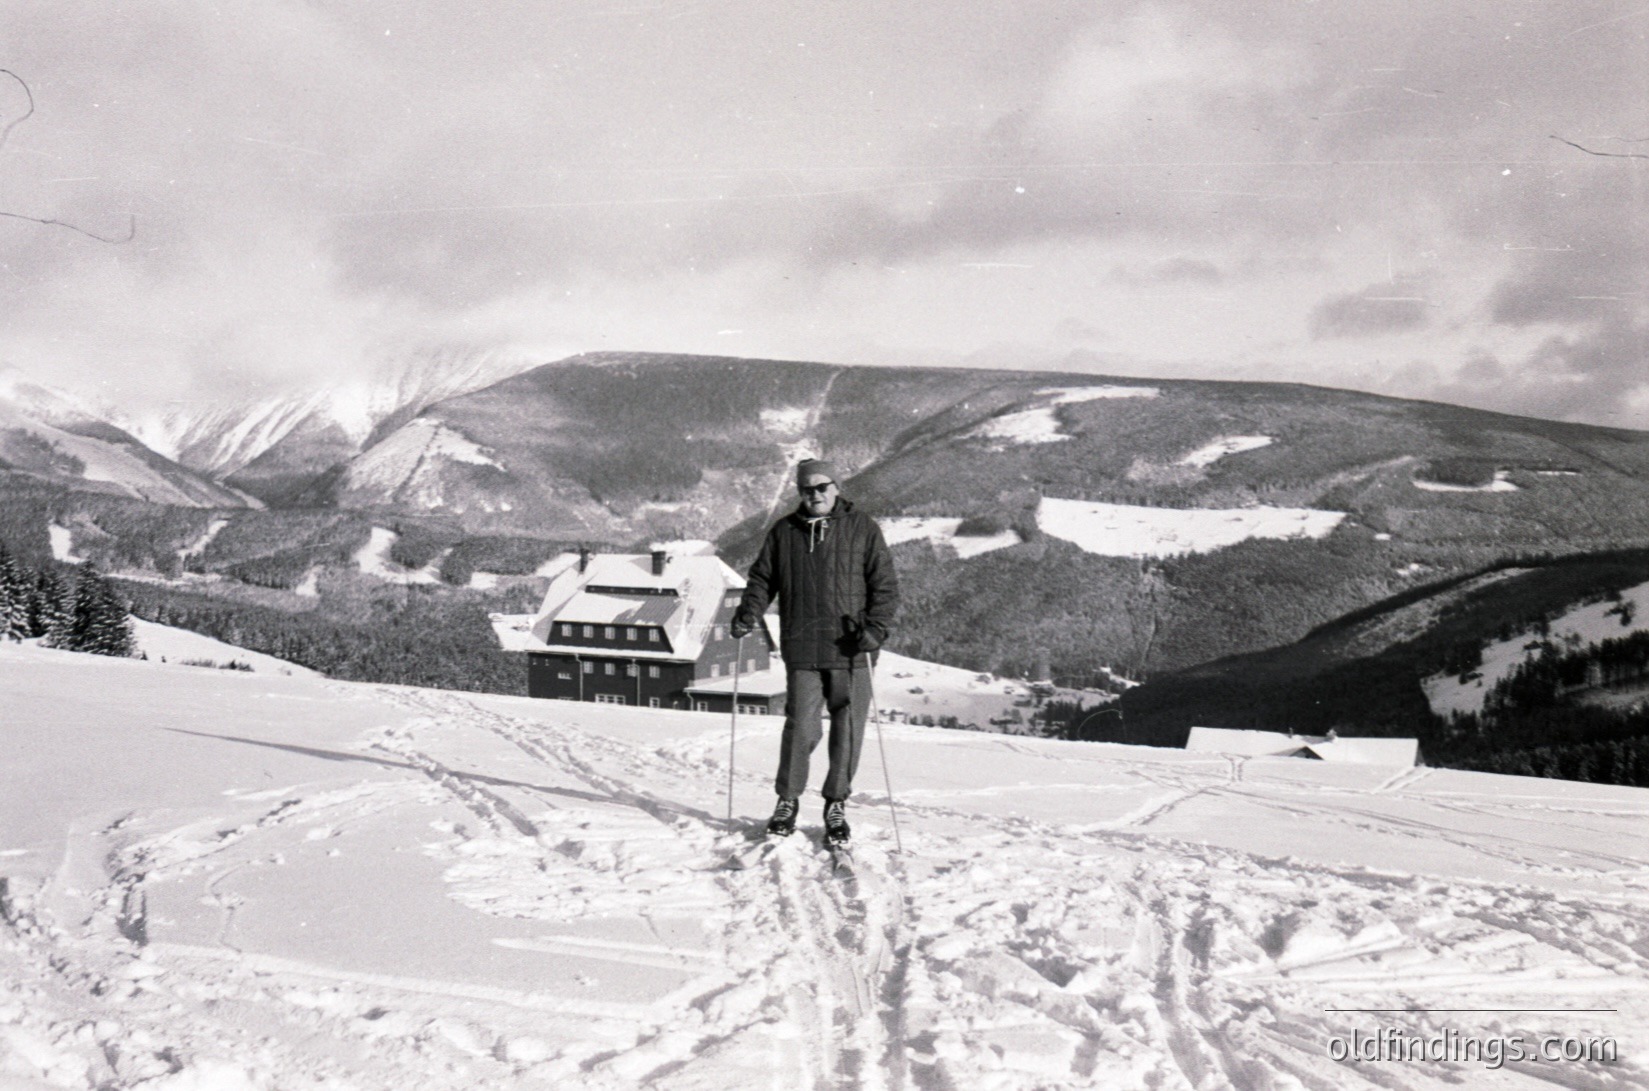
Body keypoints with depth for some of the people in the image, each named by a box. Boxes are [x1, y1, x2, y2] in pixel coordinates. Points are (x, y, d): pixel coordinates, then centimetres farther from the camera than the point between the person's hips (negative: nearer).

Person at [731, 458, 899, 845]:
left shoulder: (863, 529, 4)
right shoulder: (783, 533, 10)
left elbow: (885, 585, 2)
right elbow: (762, 578, 17)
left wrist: (876, 627, -11)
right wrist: (748, 613, -1)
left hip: (851, 653, 0)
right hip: (802, 651, 0)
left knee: (848, 730, 3)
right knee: (801, 727, -6)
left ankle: (836, 805, 19)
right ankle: (787, 801, 13)